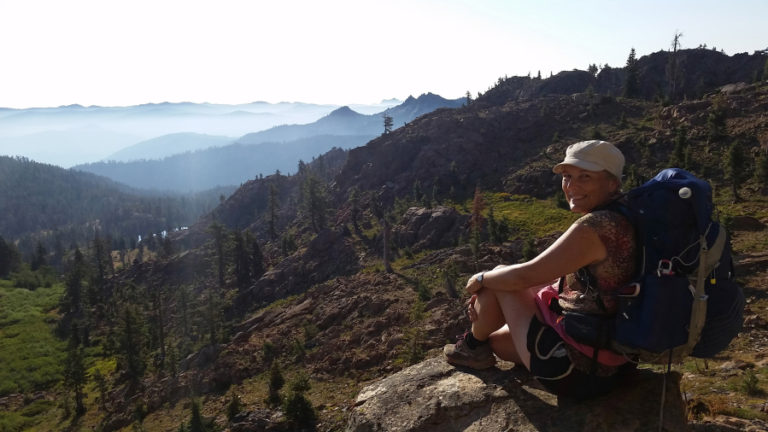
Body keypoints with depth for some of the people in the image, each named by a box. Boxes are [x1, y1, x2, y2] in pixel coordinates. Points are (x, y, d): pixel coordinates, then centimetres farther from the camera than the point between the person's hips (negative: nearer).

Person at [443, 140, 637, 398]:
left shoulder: (594, 227, -26)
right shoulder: (615, 222, 6)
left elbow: (525, 275, -21)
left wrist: (481, 280, 1)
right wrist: (486, 297, 7)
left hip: (574, 369, -9)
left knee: (500, 275, 2)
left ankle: (474, 344, 24)